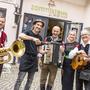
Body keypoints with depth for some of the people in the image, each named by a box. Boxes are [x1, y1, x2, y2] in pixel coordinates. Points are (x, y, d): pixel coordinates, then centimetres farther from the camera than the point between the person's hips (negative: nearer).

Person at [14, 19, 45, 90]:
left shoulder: (40, 37, 12)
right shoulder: (28, 32, -5)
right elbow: (20, 36, -28)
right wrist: (33, 38, -39)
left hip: (34, 59, 6)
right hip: (26, 57, -6)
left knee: (30, 80, 12)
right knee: (20, 79, -5)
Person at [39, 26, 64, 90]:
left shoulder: (60, 41, 3)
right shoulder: (47, 39, 3)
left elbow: (62, 51, -9)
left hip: (54, 63, 0)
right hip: (45, 62, 0)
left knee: (51, 81, 12)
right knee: (42, 80, 12)